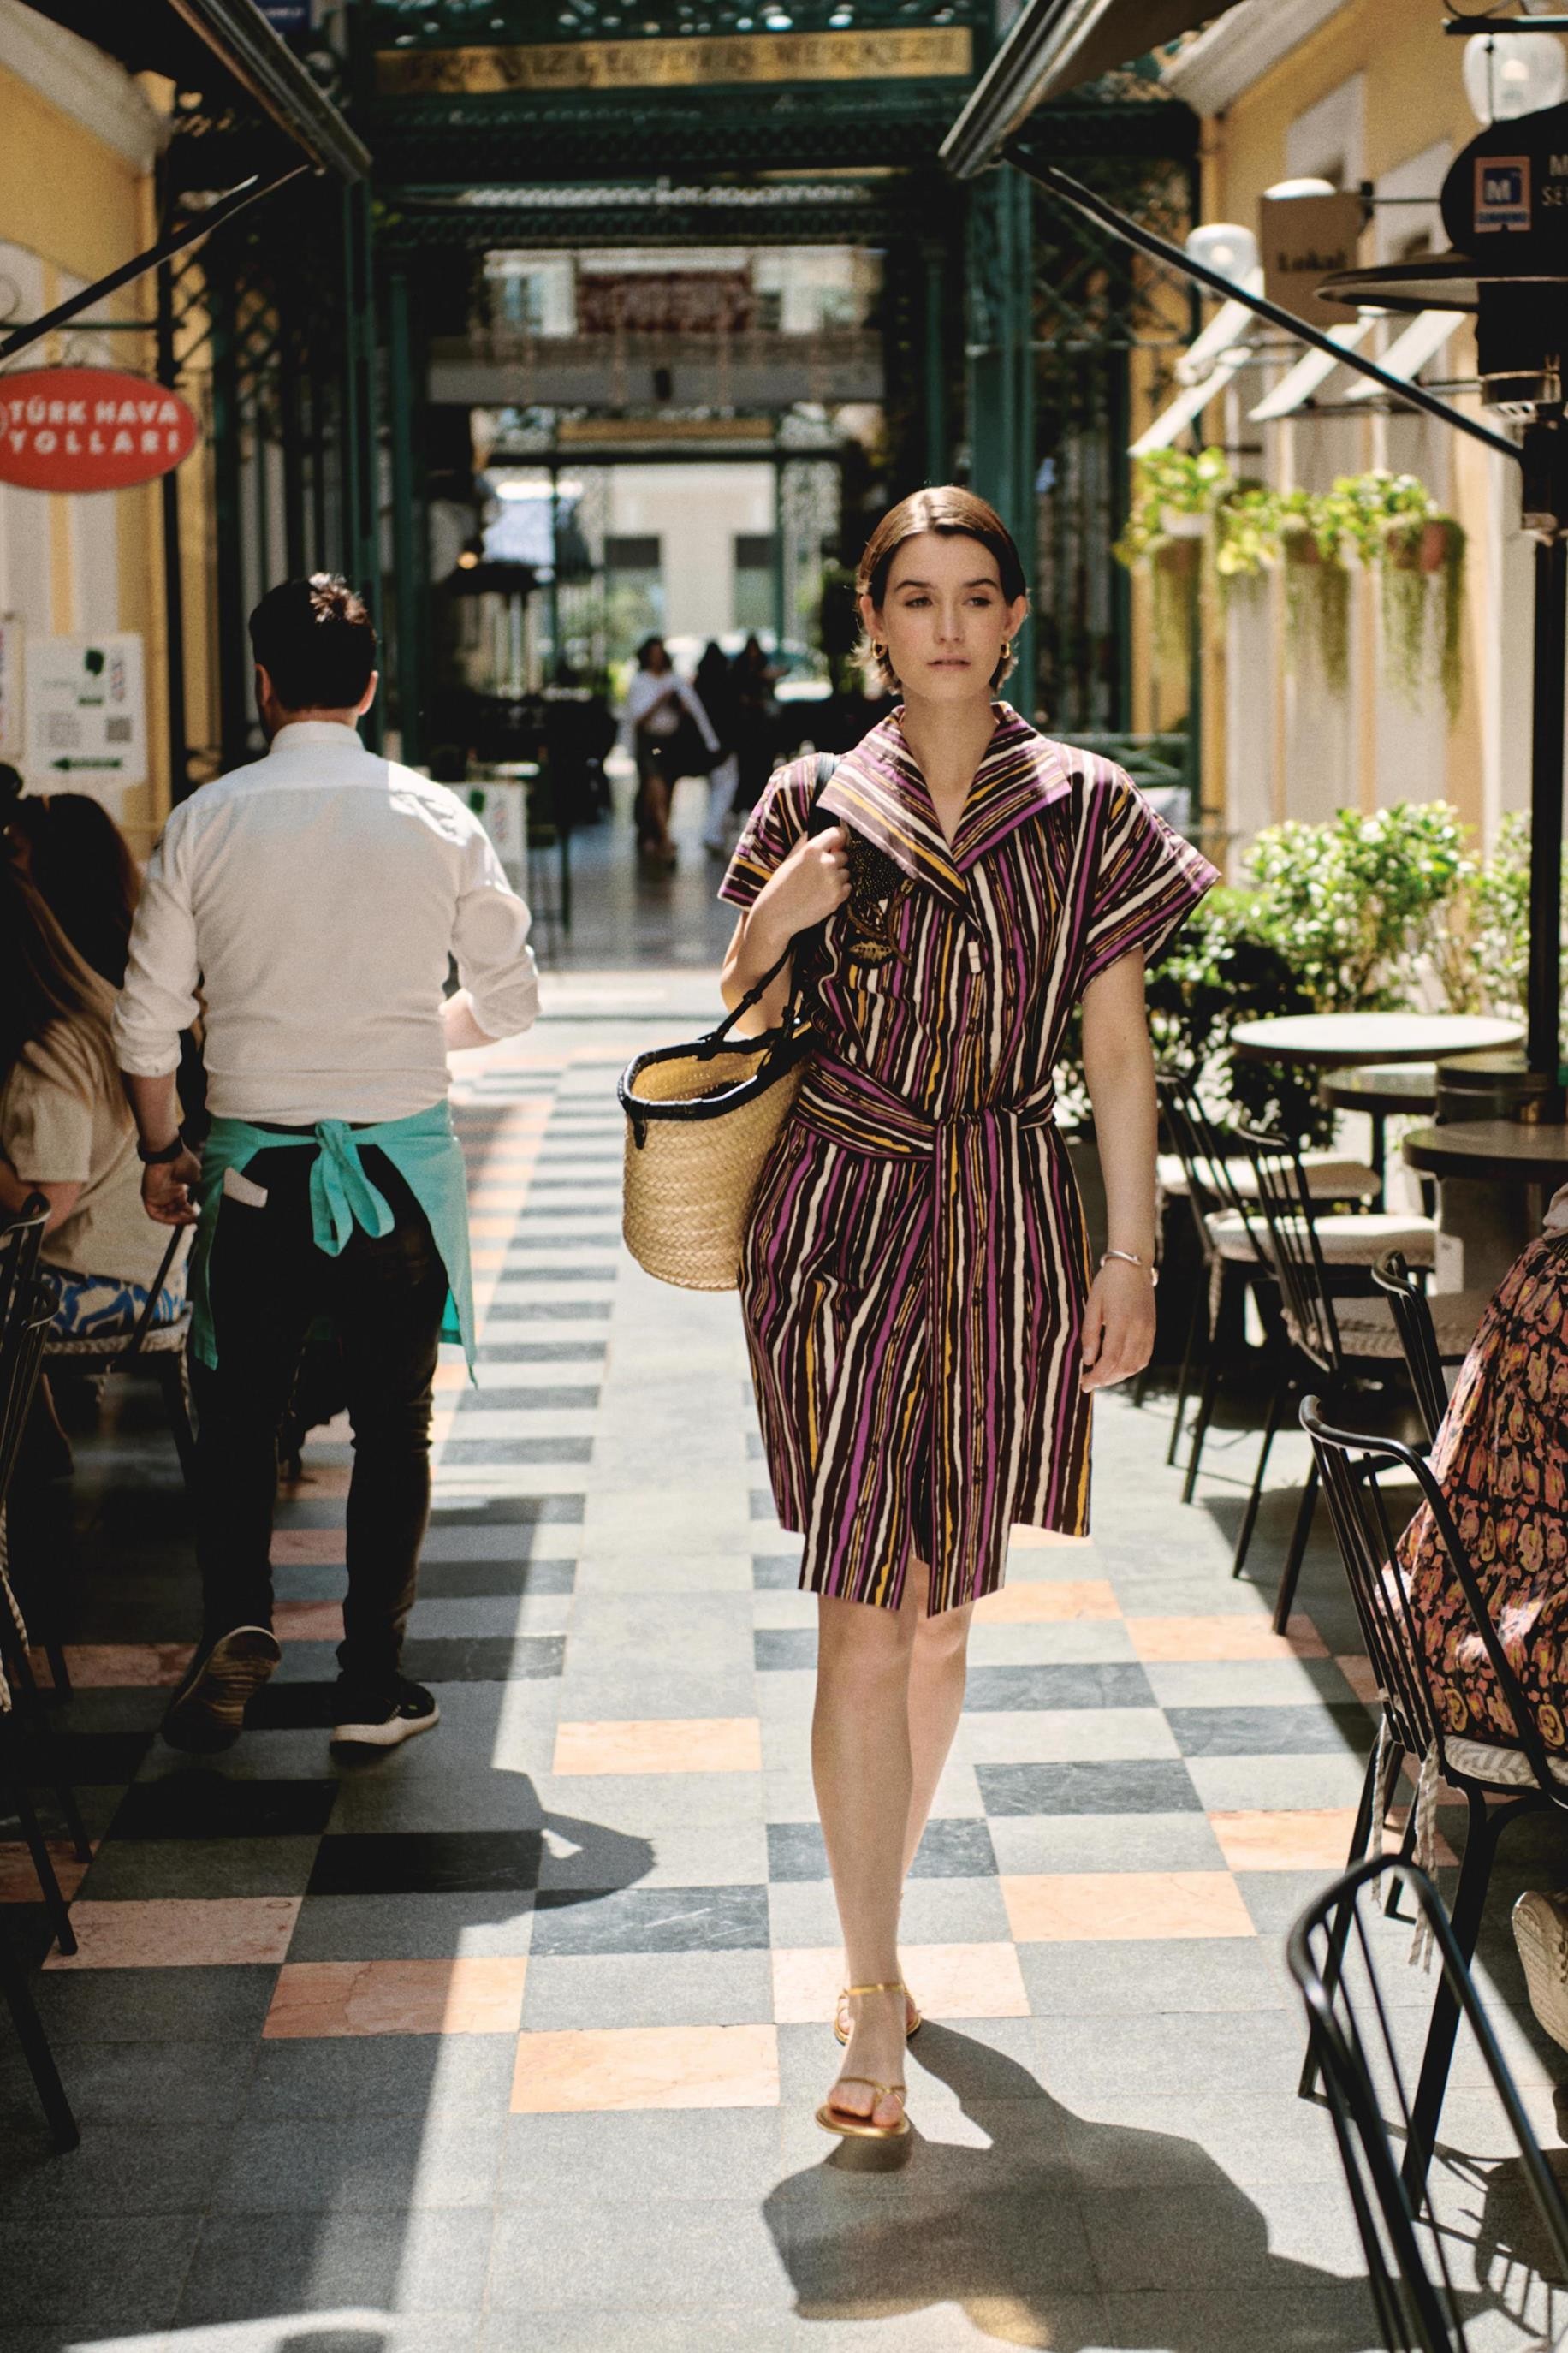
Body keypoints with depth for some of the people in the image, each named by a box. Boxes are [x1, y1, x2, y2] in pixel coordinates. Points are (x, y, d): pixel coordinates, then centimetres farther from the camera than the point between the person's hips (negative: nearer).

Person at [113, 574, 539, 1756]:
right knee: (393, 1423, 10)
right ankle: (373, 1681, 14)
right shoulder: (438, 818, -4)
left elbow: (148, 1023, -1)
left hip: (256, 1161, 0)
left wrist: (162, 1150, 15)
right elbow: (511, 1001, 2)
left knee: (241, 1408, 14)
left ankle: (238, 1614, -7)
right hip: (404, 1157, 0)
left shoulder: (204, 824, -5)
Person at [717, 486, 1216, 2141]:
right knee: (865, 1627, -6)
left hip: (1008, 1236, 1)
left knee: (942, 1615, 12)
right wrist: (774, 927, -12)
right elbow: (742, 1037, 7)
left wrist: (1131, 1258, 1)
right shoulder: (811, 811, 4)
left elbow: (1117, 1056, 5)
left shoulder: (1087, 813, 4)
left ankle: (872, 1926, 30)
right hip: (840, 1228, -1)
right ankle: (872, 2000, 0)